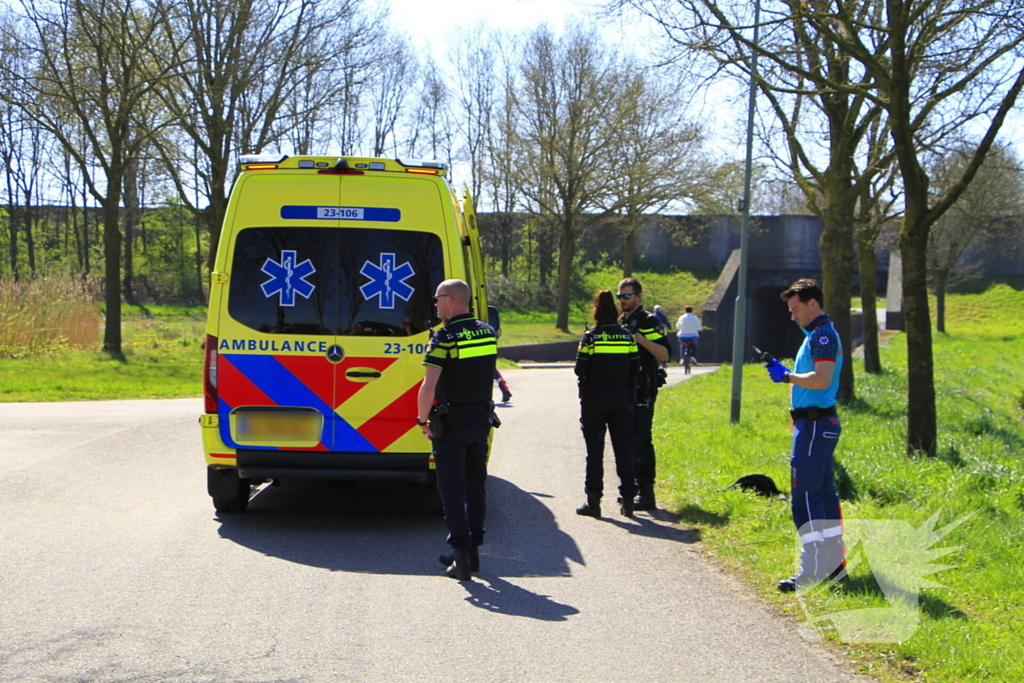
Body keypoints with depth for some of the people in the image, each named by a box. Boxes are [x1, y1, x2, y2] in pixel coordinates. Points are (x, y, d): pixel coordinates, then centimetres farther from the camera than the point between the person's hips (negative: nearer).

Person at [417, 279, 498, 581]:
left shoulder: (445, 337, -15)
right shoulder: (488, 332, 6)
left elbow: (428, 388, -20)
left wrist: (423, 420, -9)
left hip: (451, 420, -6)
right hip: (481, 418, 6)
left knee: (452, 489, 0)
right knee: (475, 485, 15)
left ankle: (462, 556, -3)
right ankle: (473, 550, 21)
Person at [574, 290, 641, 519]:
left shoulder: (590, 337, -10)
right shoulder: (627, 336, 1)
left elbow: (580, 370, -8)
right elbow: (635, 369, 4)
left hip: (594, 397, -3)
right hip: (621, 397, 3)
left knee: (595, 450, 2)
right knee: (623, 449, 9)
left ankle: (593, 501, 4)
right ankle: (628, 500, 8)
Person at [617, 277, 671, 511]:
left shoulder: (649, 322, -7)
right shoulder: (620, 322, 17)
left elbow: (664, 353, -15)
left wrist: (640, 338, -24)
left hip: (642, 390, -8)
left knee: (641, 441, -10)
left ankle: (647, 493, -8)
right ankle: (633, 487, 20)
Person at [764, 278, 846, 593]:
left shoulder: (822, 335, -14)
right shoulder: (819, 334, 19)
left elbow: (821, 380, -25)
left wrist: (787, 376, -17)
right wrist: (783, 370, 14)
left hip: (814, 423, -11)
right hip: (819, 422, 11)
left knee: (806, 495, -11)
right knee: (824, 492, 15)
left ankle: (812, 572, -12)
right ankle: (834, 561, 22)